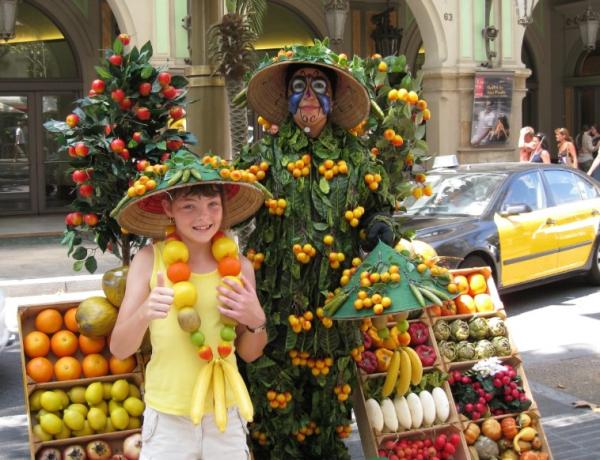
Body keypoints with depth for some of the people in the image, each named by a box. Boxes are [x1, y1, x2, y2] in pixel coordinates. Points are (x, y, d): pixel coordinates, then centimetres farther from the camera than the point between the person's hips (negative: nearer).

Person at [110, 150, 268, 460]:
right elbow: (119, 349, -12)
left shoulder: (238, 264, -3)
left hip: (225, 416, 2)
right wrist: (144, 314, -31)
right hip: (167, 420, -2)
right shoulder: (149, 260, -11)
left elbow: (249, 354, 7)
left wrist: (257, 323, -13)